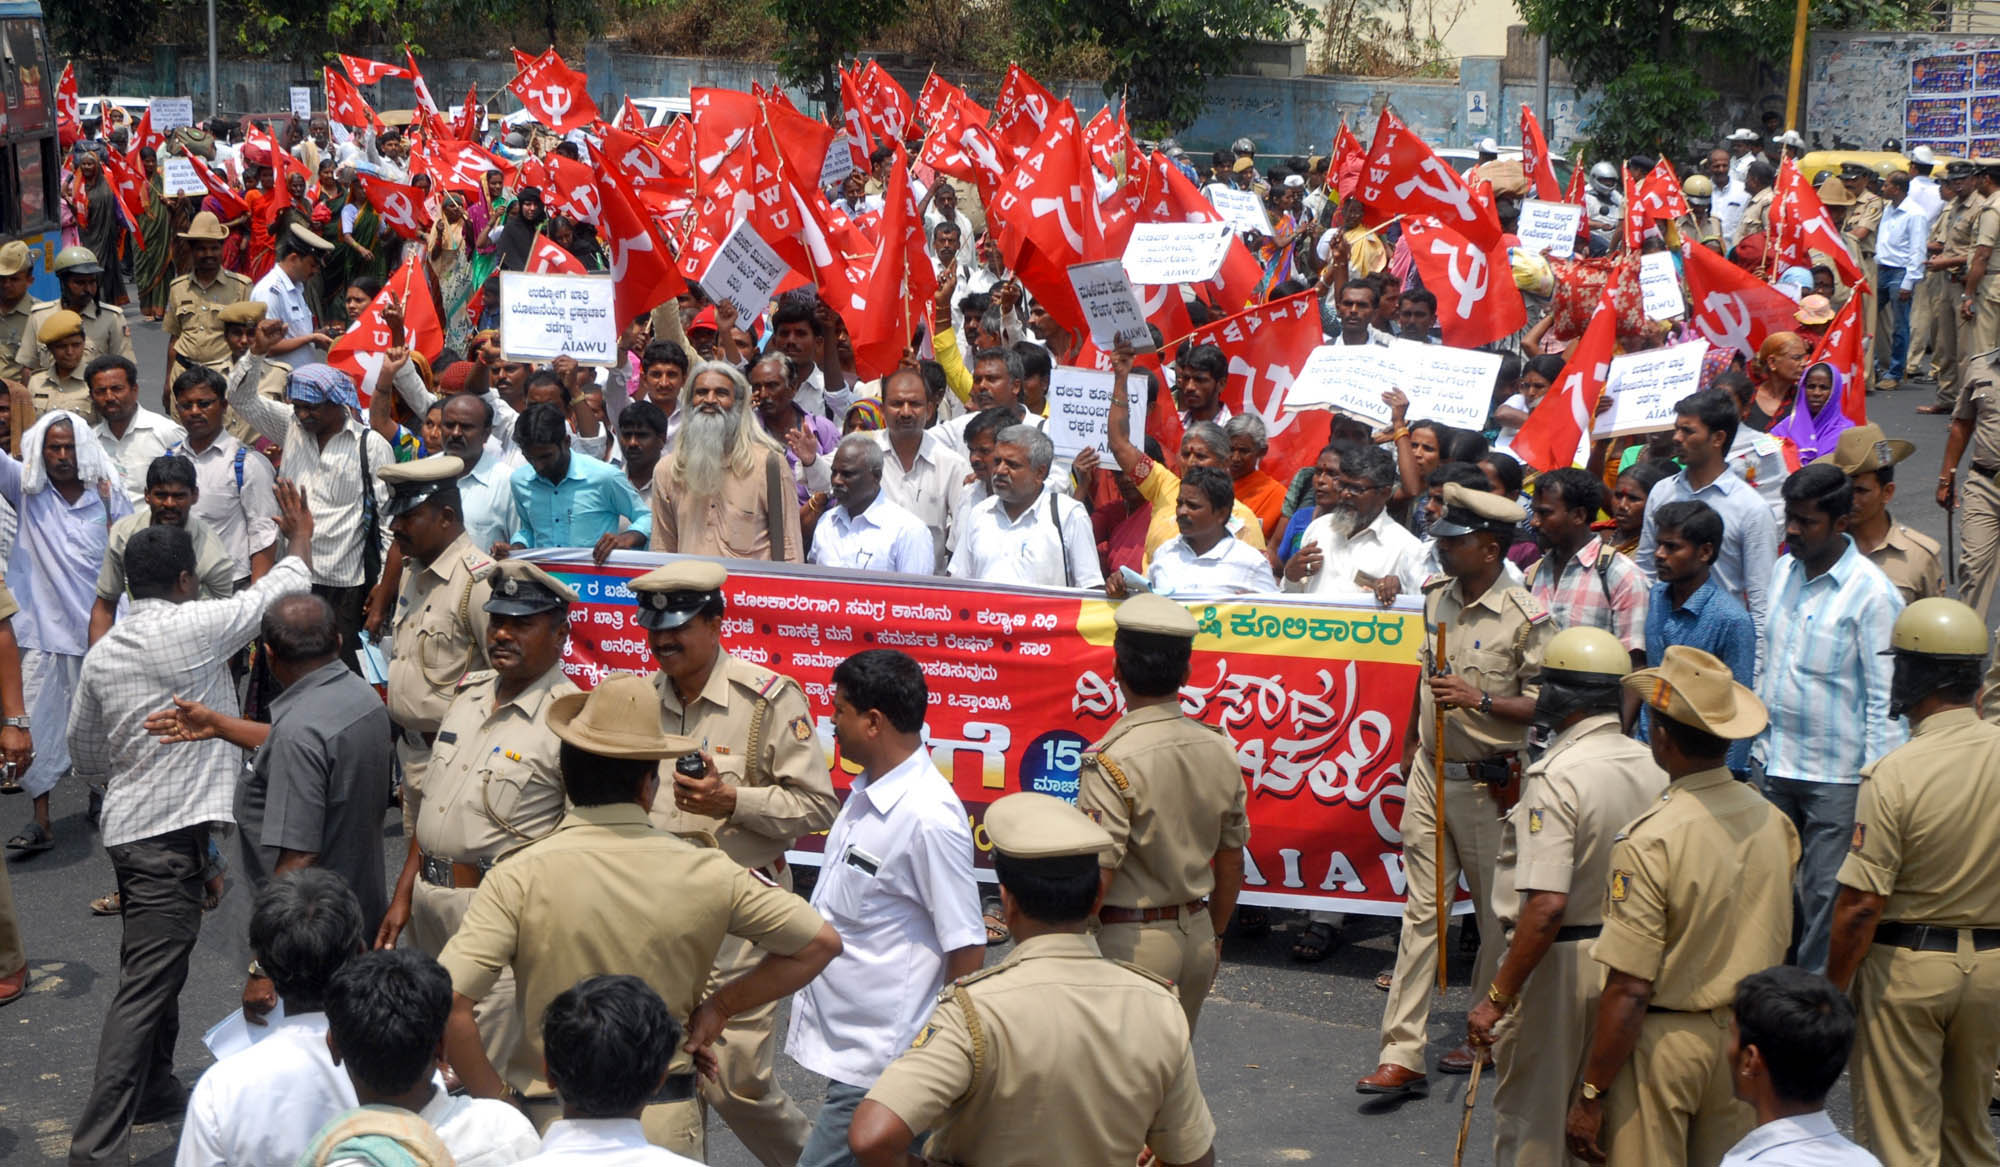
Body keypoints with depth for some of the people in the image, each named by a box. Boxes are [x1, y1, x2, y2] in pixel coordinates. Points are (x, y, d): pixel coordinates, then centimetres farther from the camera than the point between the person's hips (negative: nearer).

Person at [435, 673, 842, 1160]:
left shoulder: (520, 877, -12)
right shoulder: (704, 872, -6)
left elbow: (447, 1002, -19)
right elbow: (820, 942, 1)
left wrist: (496, 1099, -6)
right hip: (666, 1120, 1)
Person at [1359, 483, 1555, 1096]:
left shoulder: (1526, 617, -14)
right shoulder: (1437, 597, 6)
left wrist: (1479, 700, -25)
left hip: (1489, 784, -5)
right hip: (1431, 772, 5)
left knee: (1497, 913, 9)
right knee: (1421, 910, 2)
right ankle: (1401, 1054, 0)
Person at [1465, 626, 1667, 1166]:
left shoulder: (1557, 777, -23)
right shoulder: (1650, 766, 1)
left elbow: (1547, 905, -29)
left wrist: (1497, 998, -23)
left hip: (1560, 960, -8)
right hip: (1626, 955, 8)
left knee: (1530, 1120, 7)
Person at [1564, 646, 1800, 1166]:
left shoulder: (1650, 841, -22)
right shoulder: (1774, 821, -2)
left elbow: (1628, 990, -21)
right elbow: (1776, 949, 10)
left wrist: (1591, 1095, -14)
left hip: (1665, 1040, -6)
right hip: (1747, 1035, 7)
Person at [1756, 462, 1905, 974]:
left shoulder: (1872, 594, -14)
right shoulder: (1784, 571, 6)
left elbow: (1886, 698, -13)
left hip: (1837, 774, -6)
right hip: (1777, 764, 6)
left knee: (1825, 893, 0)